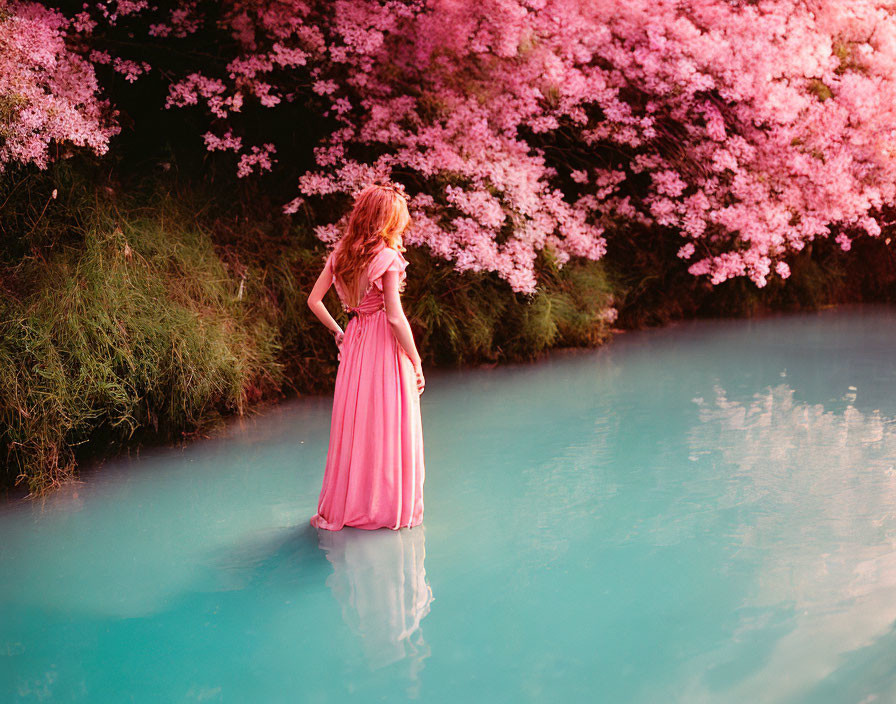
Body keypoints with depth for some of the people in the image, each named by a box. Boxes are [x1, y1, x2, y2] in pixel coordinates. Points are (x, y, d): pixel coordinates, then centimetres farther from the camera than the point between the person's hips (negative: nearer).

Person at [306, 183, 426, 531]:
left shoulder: (340, 254, 4)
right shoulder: (388, 258, -14)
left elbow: (314, 300, 7)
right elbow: (395, 317, -15)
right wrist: (416, 363, -8)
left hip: (354, 343, 6)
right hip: (385, 345, -6)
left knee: (353, 424, 13)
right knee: (389, 427, 3)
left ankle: (345, 505, 19)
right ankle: (389, 506, 12)